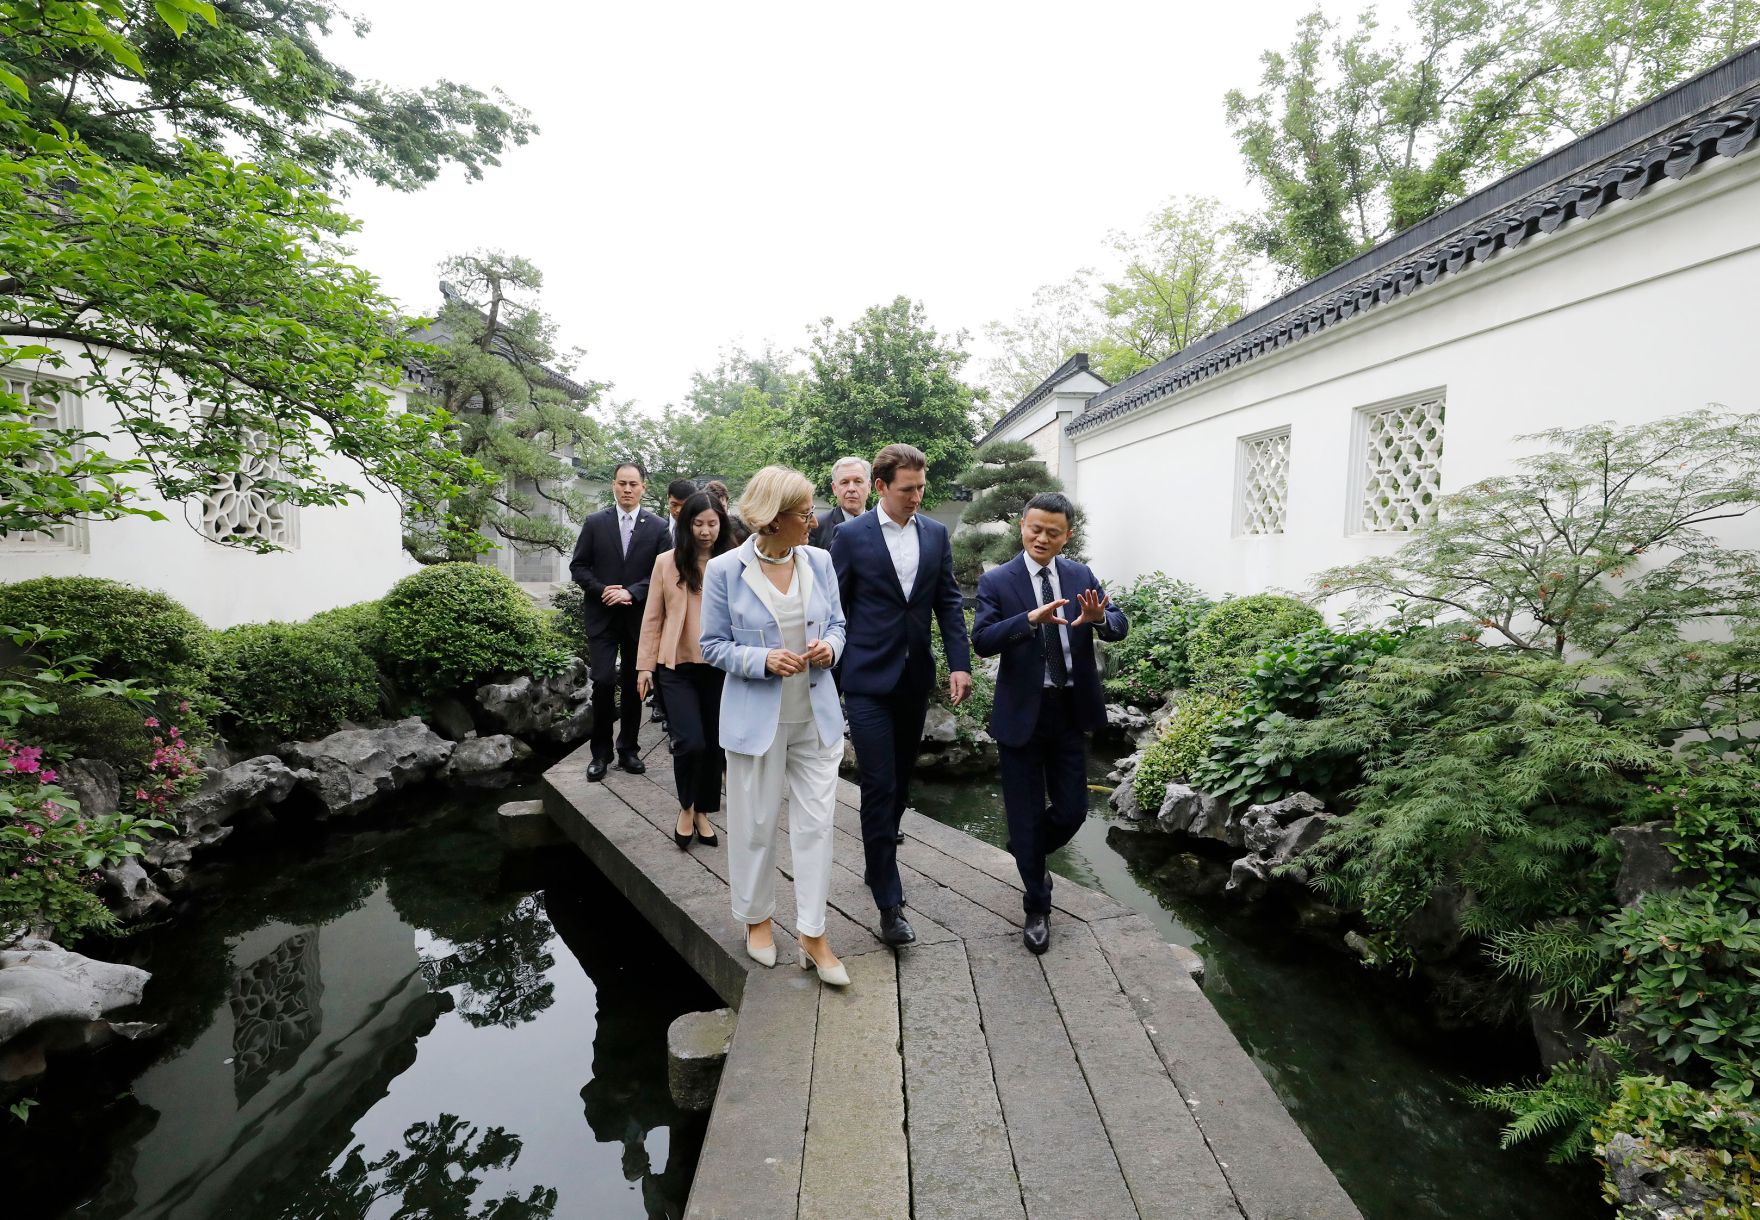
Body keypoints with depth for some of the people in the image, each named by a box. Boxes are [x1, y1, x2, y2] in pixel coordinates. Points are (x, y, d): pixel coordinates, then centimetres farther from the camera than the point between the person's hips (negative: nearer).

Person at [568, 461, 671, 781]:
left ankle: (628, 749, 22)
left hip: (639, 617, 1)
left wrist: (631, 593, -14)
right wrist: (602, 591, -12)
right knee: (604, 681, -9)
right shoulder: (595, 522, 3)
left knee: (633, 685, 9)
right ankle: (601, 752, 6)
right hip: (602, 615, -1)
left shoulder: (658, 527, 1)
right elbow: (578, 566, 3)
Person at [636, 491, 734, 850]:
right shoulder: (667, 562, 2)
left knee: (714, 744, 9)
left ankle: (703, 812, 30)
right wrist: (645, 665, 4)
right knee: (690, 743, -9)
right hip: (677, 667, -1)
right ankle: (686, 807, 18)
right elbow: (652, 618, 5)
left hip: (720, 667, 1)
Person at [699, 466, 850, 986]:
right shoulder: (725, 570, -9)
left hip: (816, 715, 3)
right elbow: (714, 645, -4)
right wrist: (763, 660, -20)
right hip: (756, 717, -3)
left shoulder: (819, 561, 0)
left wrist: (830, 647, -11)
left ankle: (812, 935, 19)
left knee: (816, 823, 5)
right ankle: (757, 918, 35)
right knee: (756, 824, 11)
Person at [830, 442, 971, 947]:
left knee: (901, 779, 16)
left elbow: (948, 601, 6)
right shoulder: (851, 535, -6)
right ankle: (889, 902, 3)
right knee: (879, 786, -6)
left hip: (916, 677, 5)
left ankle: (878, 860, 40)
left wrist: (960, 663, -3)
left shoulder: (936, 533, 5)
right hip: (869, 679, -4)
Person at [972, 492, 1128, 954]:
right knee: (1027, 813, 7)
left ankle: (1031, 854, 42)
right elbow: (982, 639, -19)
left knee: (1072, 810, 9)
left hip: (1070, 710, 3)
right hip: (1022, 712, -3)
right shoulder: (997, 581, -6)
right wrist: (1031, 618, -34)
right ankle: (1037, 907, 26)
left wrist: (1100, 617, -27)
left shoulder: (1082, 576, 4)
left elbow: (1120, 626, -3)